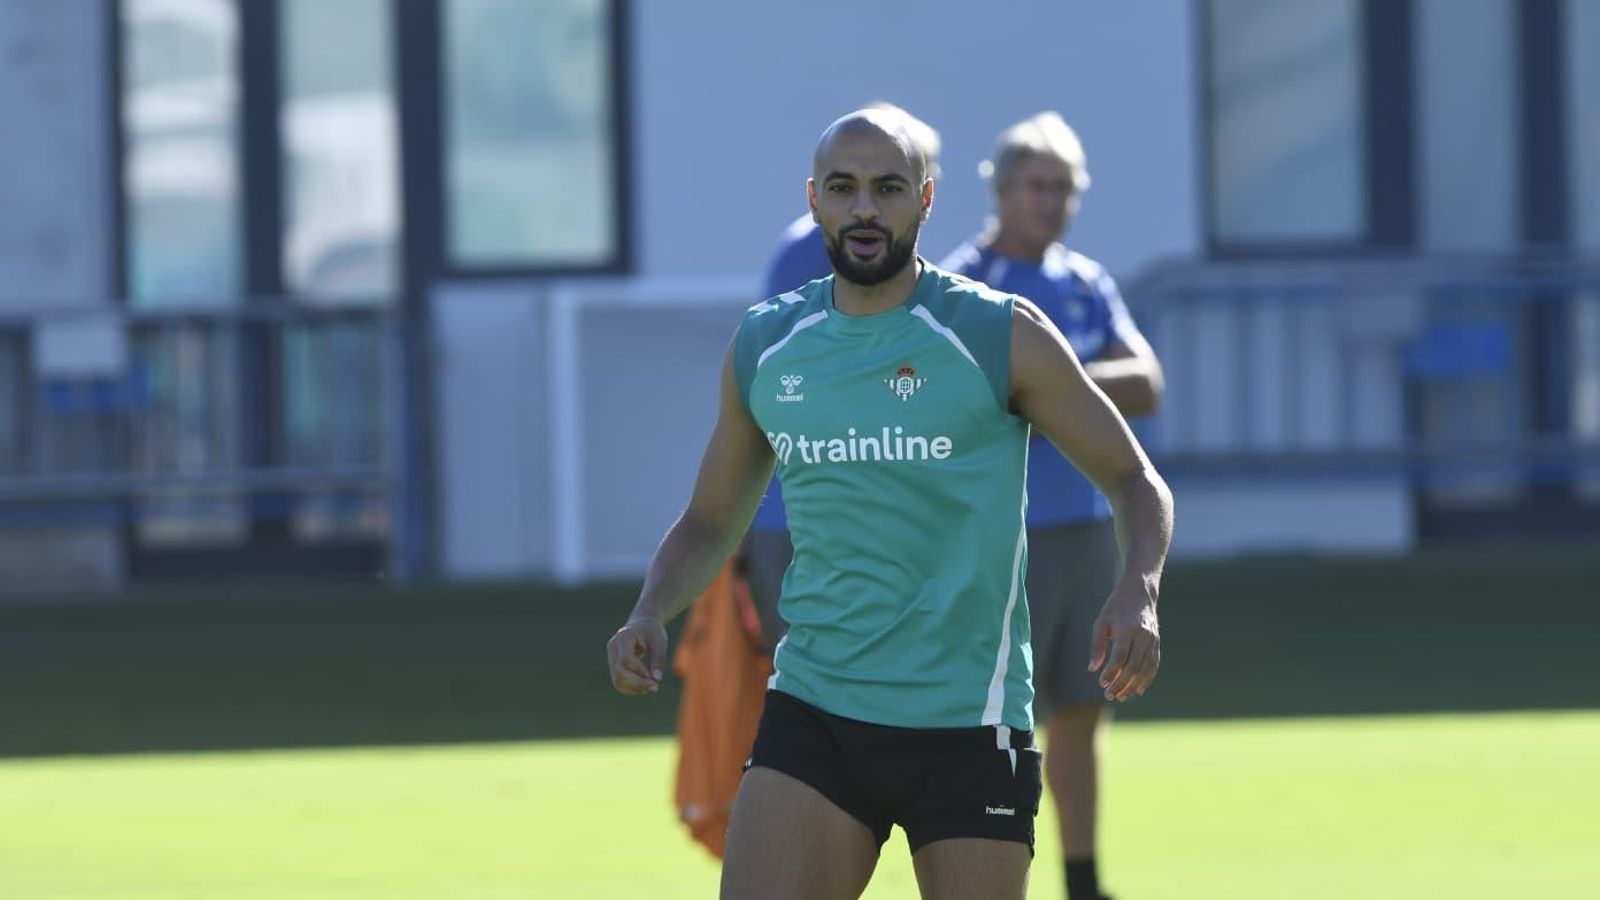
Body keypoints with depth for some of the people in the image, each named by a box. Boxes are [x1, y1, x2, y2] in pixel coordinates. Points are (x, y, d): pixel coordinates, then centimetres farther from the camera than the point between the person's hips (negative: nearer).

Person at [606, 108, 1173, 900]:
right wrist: (649, 615, -1)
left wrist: (1138, 591, -19)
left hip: (968, 726, -3)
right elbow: (710, 521, 19)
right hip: (812, 713, 3)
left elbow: (1134, 480, 1)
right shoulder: (765, 347, 8)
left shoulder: (1002, 335, -4)